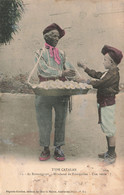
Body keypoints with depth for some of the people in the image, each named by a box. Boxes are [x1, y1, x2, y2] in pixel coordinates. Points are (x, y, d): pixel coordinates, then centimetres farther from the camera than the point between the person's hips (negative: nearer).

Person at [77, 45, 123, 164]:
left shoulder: (113, 74, -18)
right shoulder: (108, 73, 12)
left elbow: (100, 83, -23)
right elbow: (97, 75, 22)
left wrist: (86, 82, -12)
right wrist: (84, 67, 24)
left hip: (108, 104, -10)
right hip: (103, 103, 10)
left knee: (109, 130, -3)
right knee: (106, 129, 17)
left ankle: (112, 155, 7)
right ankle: (110, 152, 29)